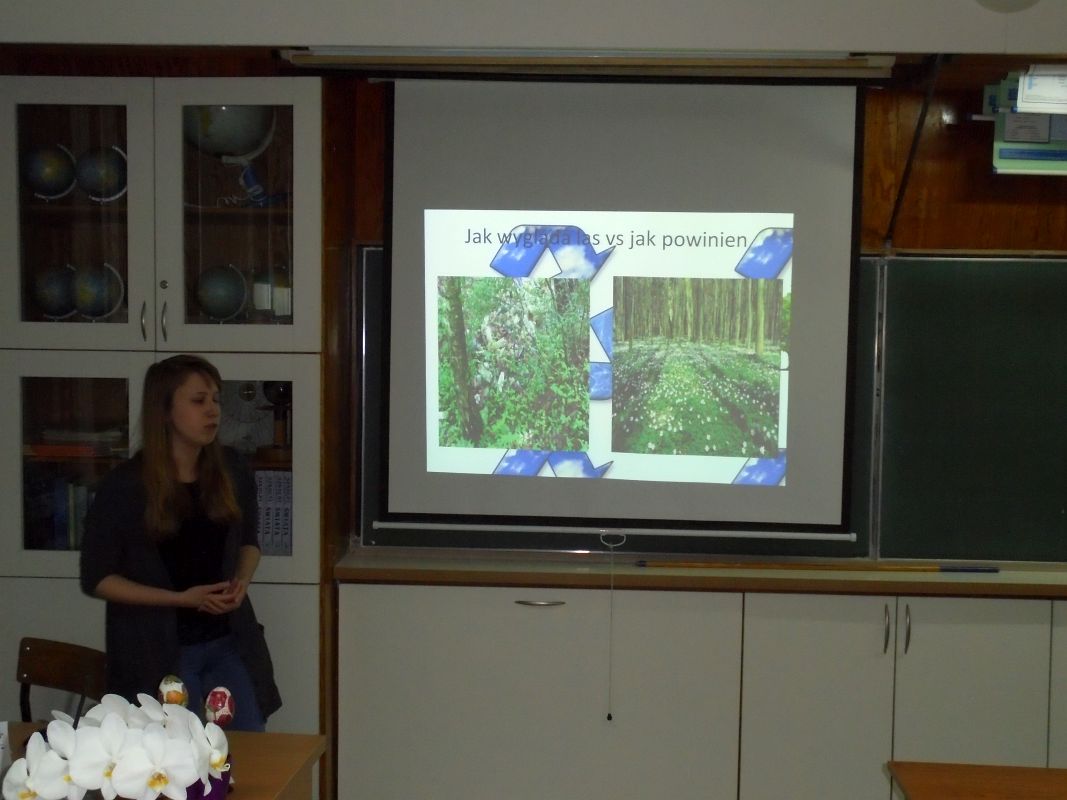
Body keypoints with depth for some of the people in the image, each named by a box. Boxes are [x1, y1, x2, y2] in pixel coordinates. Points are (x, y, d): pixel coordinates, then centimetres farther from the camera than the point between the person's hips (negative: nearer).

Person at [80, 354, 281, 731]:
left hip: (230, 641, 4)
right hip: (157, 648, -4)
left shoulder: (231, 471, -1)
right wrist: (181, 598, -17)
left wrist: (242, 581, -6)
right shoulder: (124, 486, -12)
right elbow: (97, 578, -7)